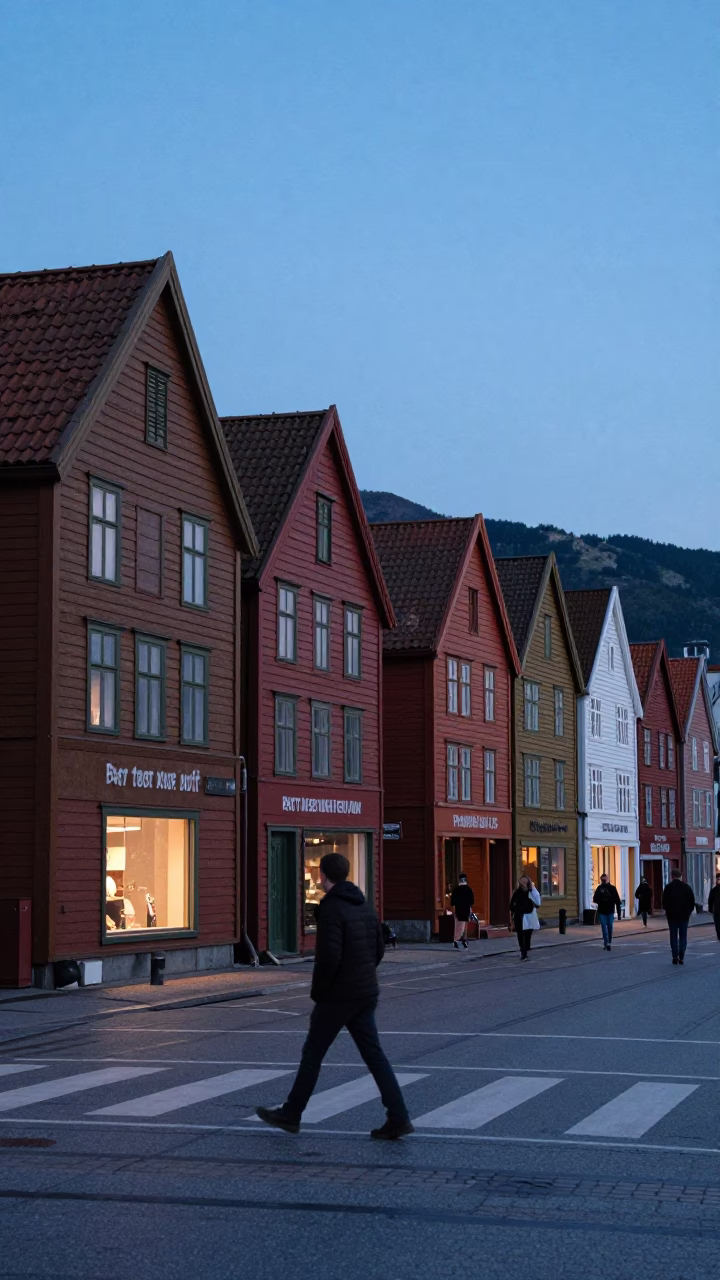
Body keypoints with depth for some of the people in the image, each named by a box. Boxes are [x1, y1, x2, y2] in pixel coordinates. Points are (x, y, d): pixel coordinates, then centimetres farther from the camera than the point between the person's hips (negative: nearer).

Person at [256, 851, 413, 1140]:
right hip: (365, 995, 7)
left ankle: (290, 1114, 19)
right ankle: (398, 1118, -3)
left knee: (312, 1053, 7)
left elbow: (329, 956, -23)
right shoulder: (365, 907, 10)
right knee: (373, 1054, 5)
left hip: (337, 996, -7)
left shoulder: (331, 909, -16)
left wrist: (317, 991, -11)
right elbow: (378, 950, 15)